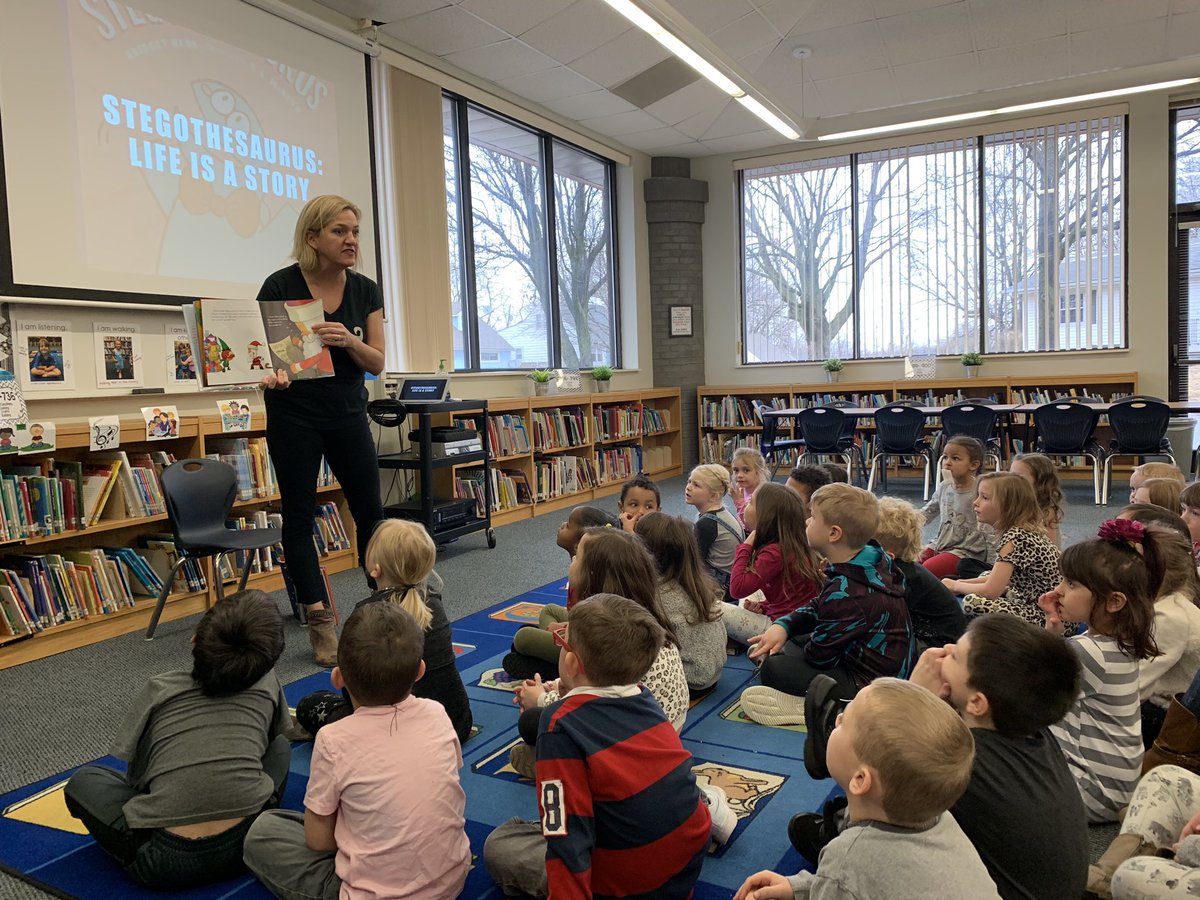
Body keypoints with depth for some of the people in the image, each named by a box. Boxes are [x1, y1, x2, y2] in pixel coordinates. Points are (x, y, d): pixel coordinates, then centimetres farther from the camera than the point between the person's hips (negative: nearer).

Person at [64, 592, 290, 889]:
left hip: (168, 863, -1)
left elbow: (136, 777, 13)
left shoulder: (159, 690, 1)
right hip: (251, 841, 1)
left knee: (83, 780, 23)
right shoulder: (268, 683, 3)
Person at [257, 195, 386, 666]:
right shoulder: (281, 285, -11)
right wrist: (270, 375, -27)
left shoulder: (365, 290, -1)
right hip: (293, 416, -3)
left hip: (348, 414, 3)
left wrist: (348, 341, -22)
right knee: (298, 515, 2)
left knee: (370, 510, 5)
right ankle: (320, 620, 12)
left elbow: (377, 362, -2)